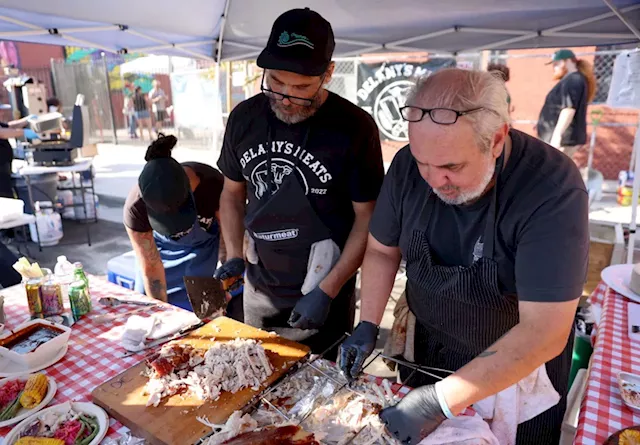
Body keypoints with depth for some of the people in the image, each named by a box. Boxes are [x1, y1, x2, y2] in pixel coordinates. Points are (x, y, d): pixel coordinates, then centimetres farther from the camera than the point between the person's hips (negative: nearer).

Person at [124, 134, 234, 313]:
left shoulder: (213, 185, -37)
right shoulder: (136, 207, -34)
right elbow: (151, 269, -24)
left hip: (204, 244, -1)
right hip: (160, 246, 1)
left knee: (191, 310, -5)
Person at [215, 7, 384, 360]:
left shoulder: (354, 127, -17)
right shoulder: (244, 118, -4)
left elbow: (367, 218, -12)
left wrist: (327, 291, -15)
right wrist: (234, 256, -3)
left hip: (323, 291, -4)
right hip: (257, 288, 4)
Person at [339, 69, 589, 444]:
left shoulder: (553, 189, -31)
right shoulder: (408, 166, -18)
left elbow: (544, 333, -33)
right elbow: (382, 250, -3)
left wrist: (441, 401, -33)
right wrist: (368, 325, -14)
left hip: (520, 367, -3)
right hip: (430, 354, 4)